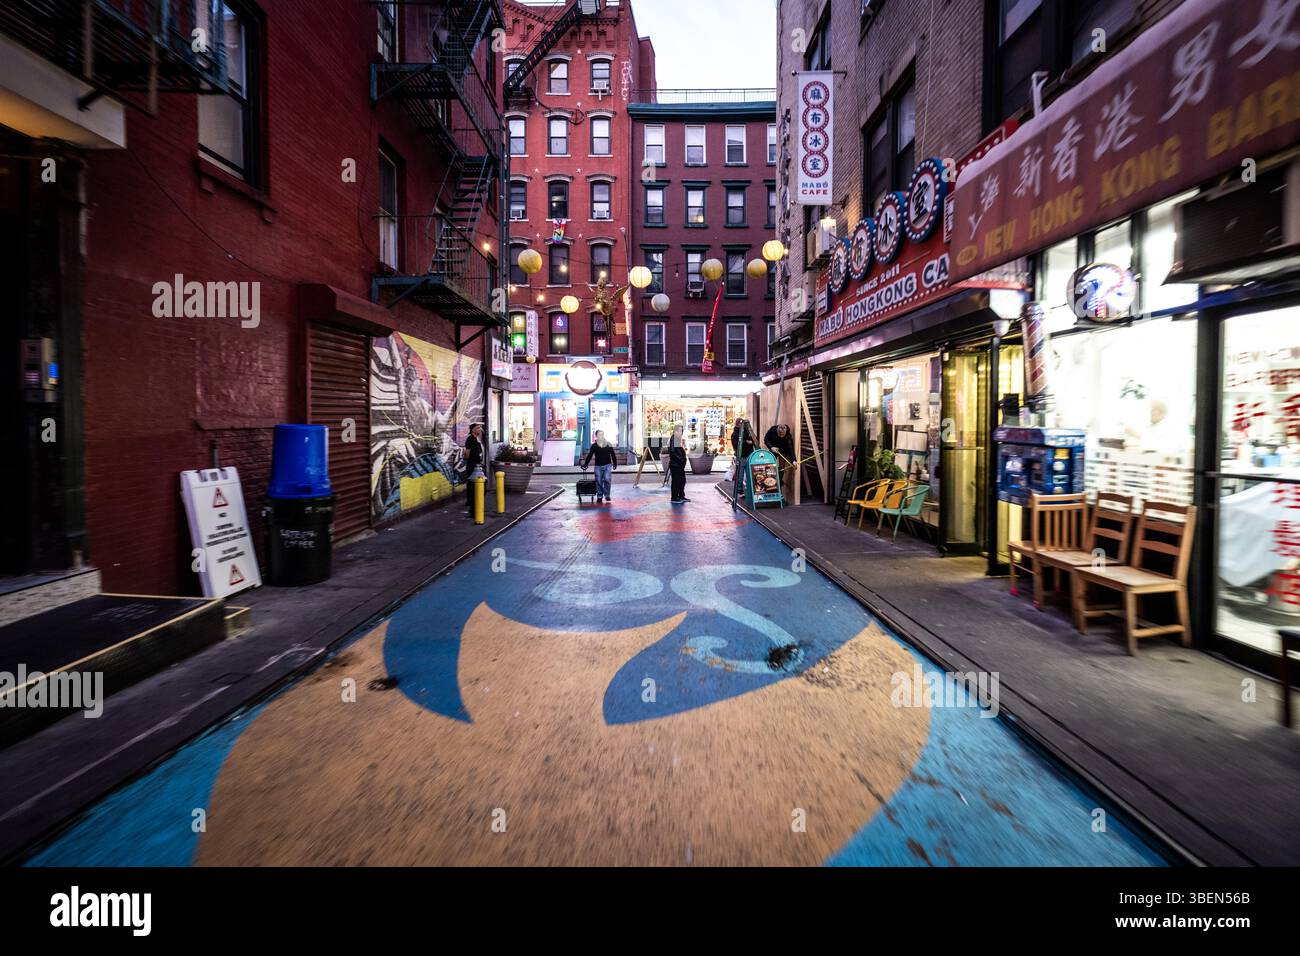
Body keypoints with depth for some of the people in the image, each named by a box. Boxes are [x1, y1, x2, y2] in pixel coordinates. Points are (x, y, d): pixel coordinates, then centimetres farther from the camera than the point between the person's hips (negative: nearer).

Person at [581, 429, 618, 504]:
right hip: (598, 466, 0)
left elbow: (613, 455, 9)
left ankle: (607, 495, 3)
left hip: (607, 465, 0)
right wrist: (585, 465, -3)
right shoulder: (594, 446, 1)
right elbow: (589, 456, 2)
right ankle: (599, 497, 12)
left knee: (607, 479, -13)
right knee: (599, 482, 1)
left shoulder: (609, 445, 3)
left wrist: (615, 464, 10)